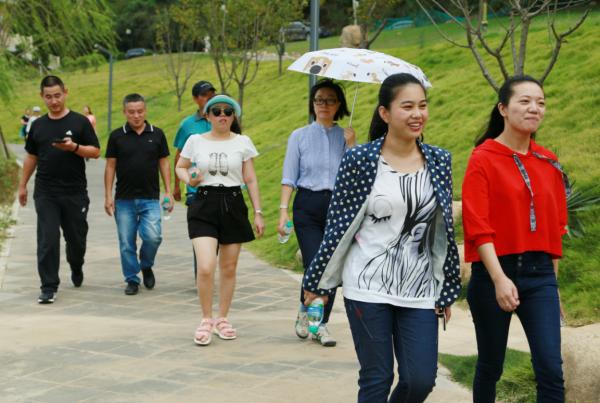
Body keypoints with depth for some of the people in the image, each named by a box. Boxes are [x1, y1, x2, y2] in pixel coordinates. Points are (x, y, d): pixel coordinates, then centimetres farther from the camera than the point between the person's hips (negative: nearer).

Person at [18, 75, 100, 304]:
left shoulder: (79, 122, -1)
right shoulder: (38, 125, 10)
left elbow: (95, 152, -3)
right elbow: (31, 156, 19)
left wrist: (74, 147, -20)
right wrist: (22, 185, 19)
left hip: (75, 193, -1)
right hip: (45, 193, 2)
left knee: (76, 238, 10)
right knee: (47, 240, -6)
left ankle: (76, 268, 41)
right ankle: (49, 288, -3)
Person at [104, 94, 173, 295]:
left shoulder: (157, 134, 5)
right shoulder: (117, 136, 3)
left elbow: (164, 163, 9)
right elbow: (110, 166, 5)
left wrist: (168, 192, 2)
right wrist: (108, 196, 0)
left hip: (150, 198, 0)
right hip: (124, 199, 0)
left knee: (153, 236, -14)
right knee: (126, 243, 2)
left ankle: (146, 265, 14)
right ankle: (132, 280, 17)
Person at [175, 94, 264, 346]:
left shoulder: (242, 143, 4)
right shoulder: (195, 141, 4)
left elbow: (251, 179, 7)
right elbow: (180, 167, 17)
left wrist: (258, 212, 3)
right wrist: (189, 179, -5)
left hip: (233, 205, 1)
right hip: (204, 205, -1)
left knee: (229, 268, 8)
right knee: (206, 268, -13)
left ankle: (222, 320, 24)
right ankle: (206, 320, 5)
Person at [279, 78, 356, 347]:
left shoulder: (346, 137, 9)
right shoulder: (299, 136, 6)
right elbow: (289, 177, 4)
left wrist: (351, 146, -9)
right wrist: (283, 210, -5)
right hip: (308, 206, -2)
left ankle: (321, 324, 13)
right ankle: (304, 311, 17)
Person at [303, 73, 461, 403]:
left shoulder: (439, 161, 6)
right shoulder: (359, 160, -5)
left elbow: (445, 230, 10)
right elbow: (338, 227, -2)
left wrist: (447, 290, 10)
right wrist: (316, 283, 1)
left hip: (419, 291, 3)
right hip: (369, 288, -3)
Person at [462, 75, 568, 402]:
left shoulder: (548, 163, 9)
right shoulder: (483, 159, -5)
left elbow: (555, 226, 14)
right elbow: (478, 227, -12)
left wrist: (552, 280, 12)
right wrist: (499, 279, -21)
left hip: (540, 274, 4)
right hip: (494, 272, -3)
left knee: (551, 369, -7)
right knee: (490, 366, 10)